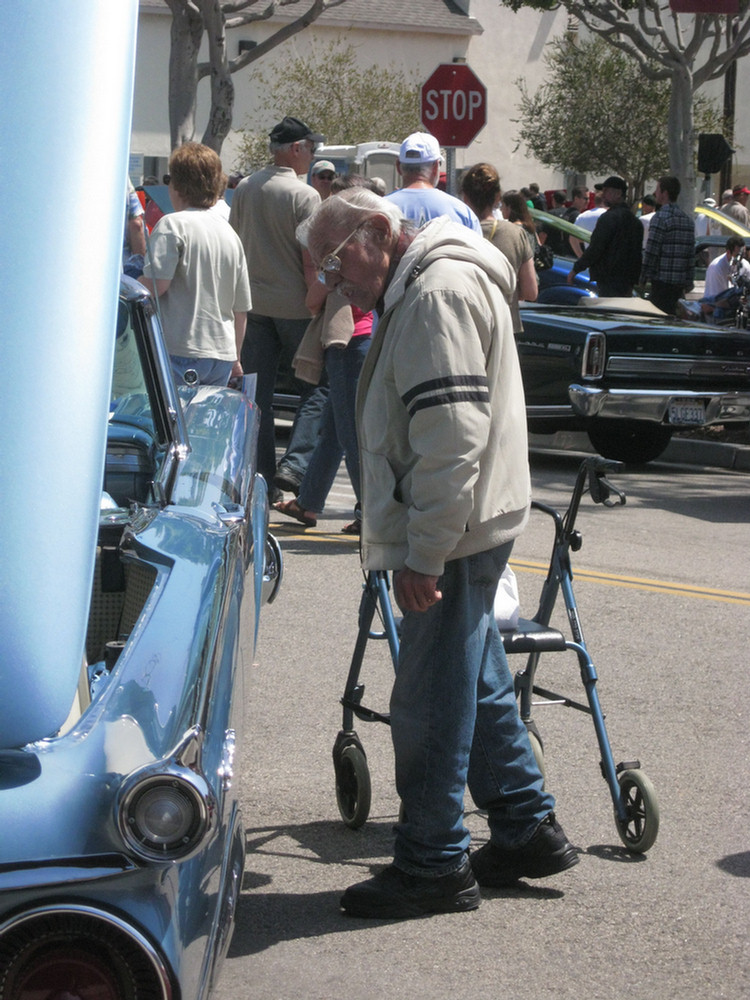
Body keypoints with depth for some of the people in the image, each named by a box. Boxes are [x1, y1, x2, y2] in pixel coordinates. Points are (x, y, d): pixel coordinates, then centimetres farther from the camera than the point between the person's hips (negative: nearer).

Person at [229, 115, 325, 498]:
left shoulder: (244, 189, 6)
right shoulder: (304, 195, -12)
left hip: (252, 303, 5)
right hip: (294, 305, -5)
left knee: (257, 393, 7)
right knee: (315, 388, 7)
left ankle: (261, 479, 8)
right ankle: (295, 465, -7)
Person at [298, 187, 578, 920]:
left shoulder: (439, 293, -17)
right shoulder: (420, 290, 18)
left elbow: (453, 436, -24)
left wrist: (425, 554, -23)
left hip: (455, 530, -11)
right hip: (472, 529, 11)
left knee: (430, 703, -3)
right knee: (478, 685, 18)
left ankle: (433, 866, 5)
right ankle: (527, 830, 27)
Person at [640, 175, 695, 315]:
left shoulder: (661, 217, -11)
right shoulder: (687, 219, 14)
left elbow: (651, 252, -13)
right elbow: (691, 255, 15)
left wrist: (642, 277, -6)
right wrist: (688, 282, 17)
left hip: (662, 282, -8)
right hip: (680, 282, 8)